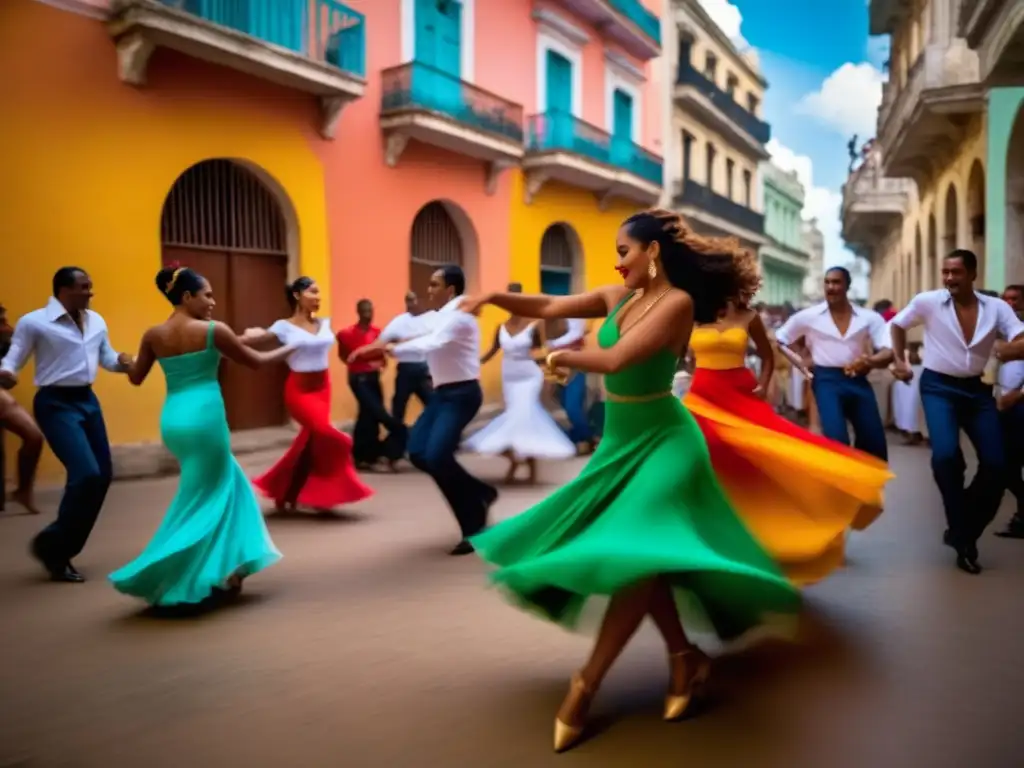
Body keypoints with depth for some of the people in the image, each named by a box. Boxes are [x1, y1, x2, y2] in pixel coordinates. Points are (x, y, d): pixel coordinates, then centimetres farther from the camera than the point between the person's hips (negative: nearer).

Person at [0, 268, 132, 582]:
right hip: (55, 404, -7)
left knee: (103, 474, 9)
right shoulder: (33, 323, -9)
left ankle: (64, 546, 26)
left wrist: (122, 361, -5)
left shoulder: (96, 321, 8)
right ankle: (52, 545, 4)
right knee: (87, 473, -18)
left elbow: (106, 358, 17)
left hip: (87, 400, 8)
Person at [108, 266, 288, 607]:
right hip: (204, 418, -7)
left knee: (224, 485, 21)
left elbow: (136, 378, 16)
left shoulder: (154, 335, 6)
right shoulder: (213, 330, -7)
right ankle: (175, 579, 3)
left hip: (172, 420, 7)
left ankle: (221, 571, 25)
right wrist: (289, 349, 19)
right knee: (206, 496, 6)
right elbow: (255, 362, 3)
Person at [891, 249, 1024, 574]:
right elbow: (897, 325, 11)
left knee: (996, 464, -2)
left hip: (977, 388, 3)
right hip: (939, 387, -3)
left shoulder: (996, 308, -3)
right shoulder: (927, 302, -5)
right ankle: (962, 534, -3)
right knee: (946, 455, -23)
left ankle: (964, 532, 19)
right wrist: (900, 360, 5)